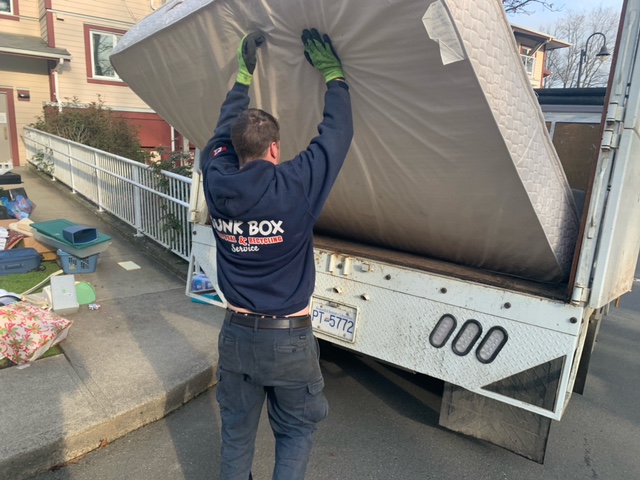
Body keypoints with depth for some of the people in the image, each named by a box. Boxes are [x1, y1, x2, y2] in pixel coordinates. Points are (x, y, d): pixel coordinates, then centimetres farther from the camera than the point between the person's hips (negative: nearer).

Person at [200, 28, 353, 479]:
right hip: (289, 339, -3)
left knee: (237, 433, 23)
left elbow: (224, 131, 12)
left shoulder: (218, 183, -7)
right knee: (296, 432, 20)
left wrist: (244, 74, 21)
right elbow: (337, 133, -6)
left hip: (237, 333, 4)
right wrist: (333, 74, 8)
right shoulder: (296, 185, -19)